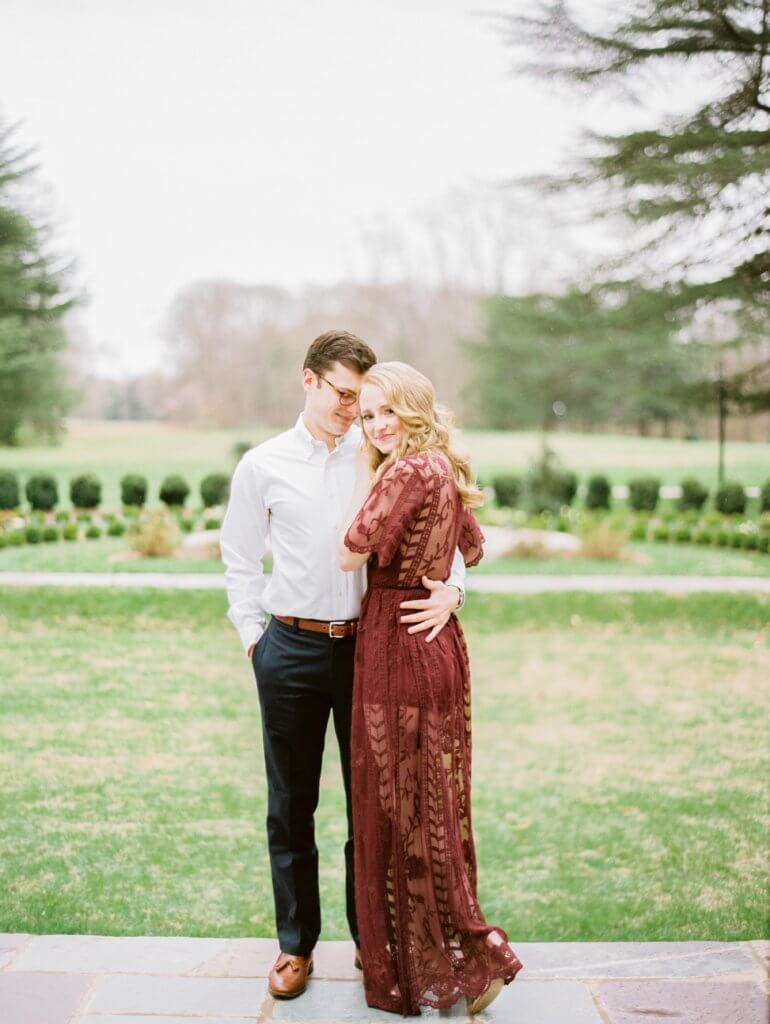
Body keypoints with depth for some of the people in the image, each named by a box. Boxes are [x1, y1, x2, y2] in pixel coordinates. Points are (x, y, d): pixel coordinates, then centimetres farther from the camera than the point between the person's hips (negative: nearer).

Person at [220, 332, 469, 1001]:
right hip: (291, 649, 0)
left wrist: (453, 589, -14)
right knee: (291, 801, 9)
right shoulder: (263, 466, 3)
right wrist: (253, 635, 5)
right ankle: (296, 944, 24)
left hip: (368, 644, 0)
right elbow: (240, 559, 10)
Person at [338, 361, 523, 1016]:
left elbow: (351, 554, -16)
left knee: (402, 808, 1)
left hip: (399, 643, -9)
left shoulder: (407, 472, -18)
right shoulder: (446, 470, 11)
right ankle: (463, 954, 27)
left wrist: (364, 475, -7)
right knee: (432, 803, 16)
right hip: (437, 638, 9)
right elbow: (474, 549, 25)